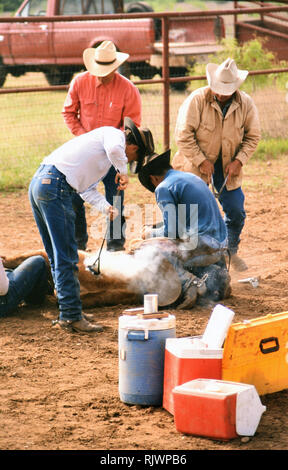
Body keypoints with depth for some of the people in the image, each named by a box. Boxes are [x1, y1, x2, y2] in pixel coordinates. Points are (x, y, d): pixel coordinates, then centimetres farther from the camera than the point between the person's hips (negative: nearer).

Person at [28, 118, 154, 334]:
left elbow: (87, 188, 23)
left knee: (58, 256, 16)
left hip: (39, 182, 10)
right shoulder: (115, 134, 2)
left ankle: (68, 312, 24)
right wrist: (123, 171, -7)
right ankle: (72, 317, -4)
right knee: (66, 256, -6)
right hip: (55, 184, -10)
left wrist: (106, 206, 6)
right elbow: (114, 148, -25)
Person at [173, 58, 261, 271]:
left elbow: (252, 137, 1)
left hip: (228, 166, 3)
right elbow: (183, 134, -16)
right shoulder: (197, 100, -18)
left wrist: (239, 161, -11)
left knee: (236, 211, 3)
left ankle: (231, 251, 27)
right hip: (196, 165, -3)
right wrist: (201, 161, -18)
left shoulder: (246, 104, -8)